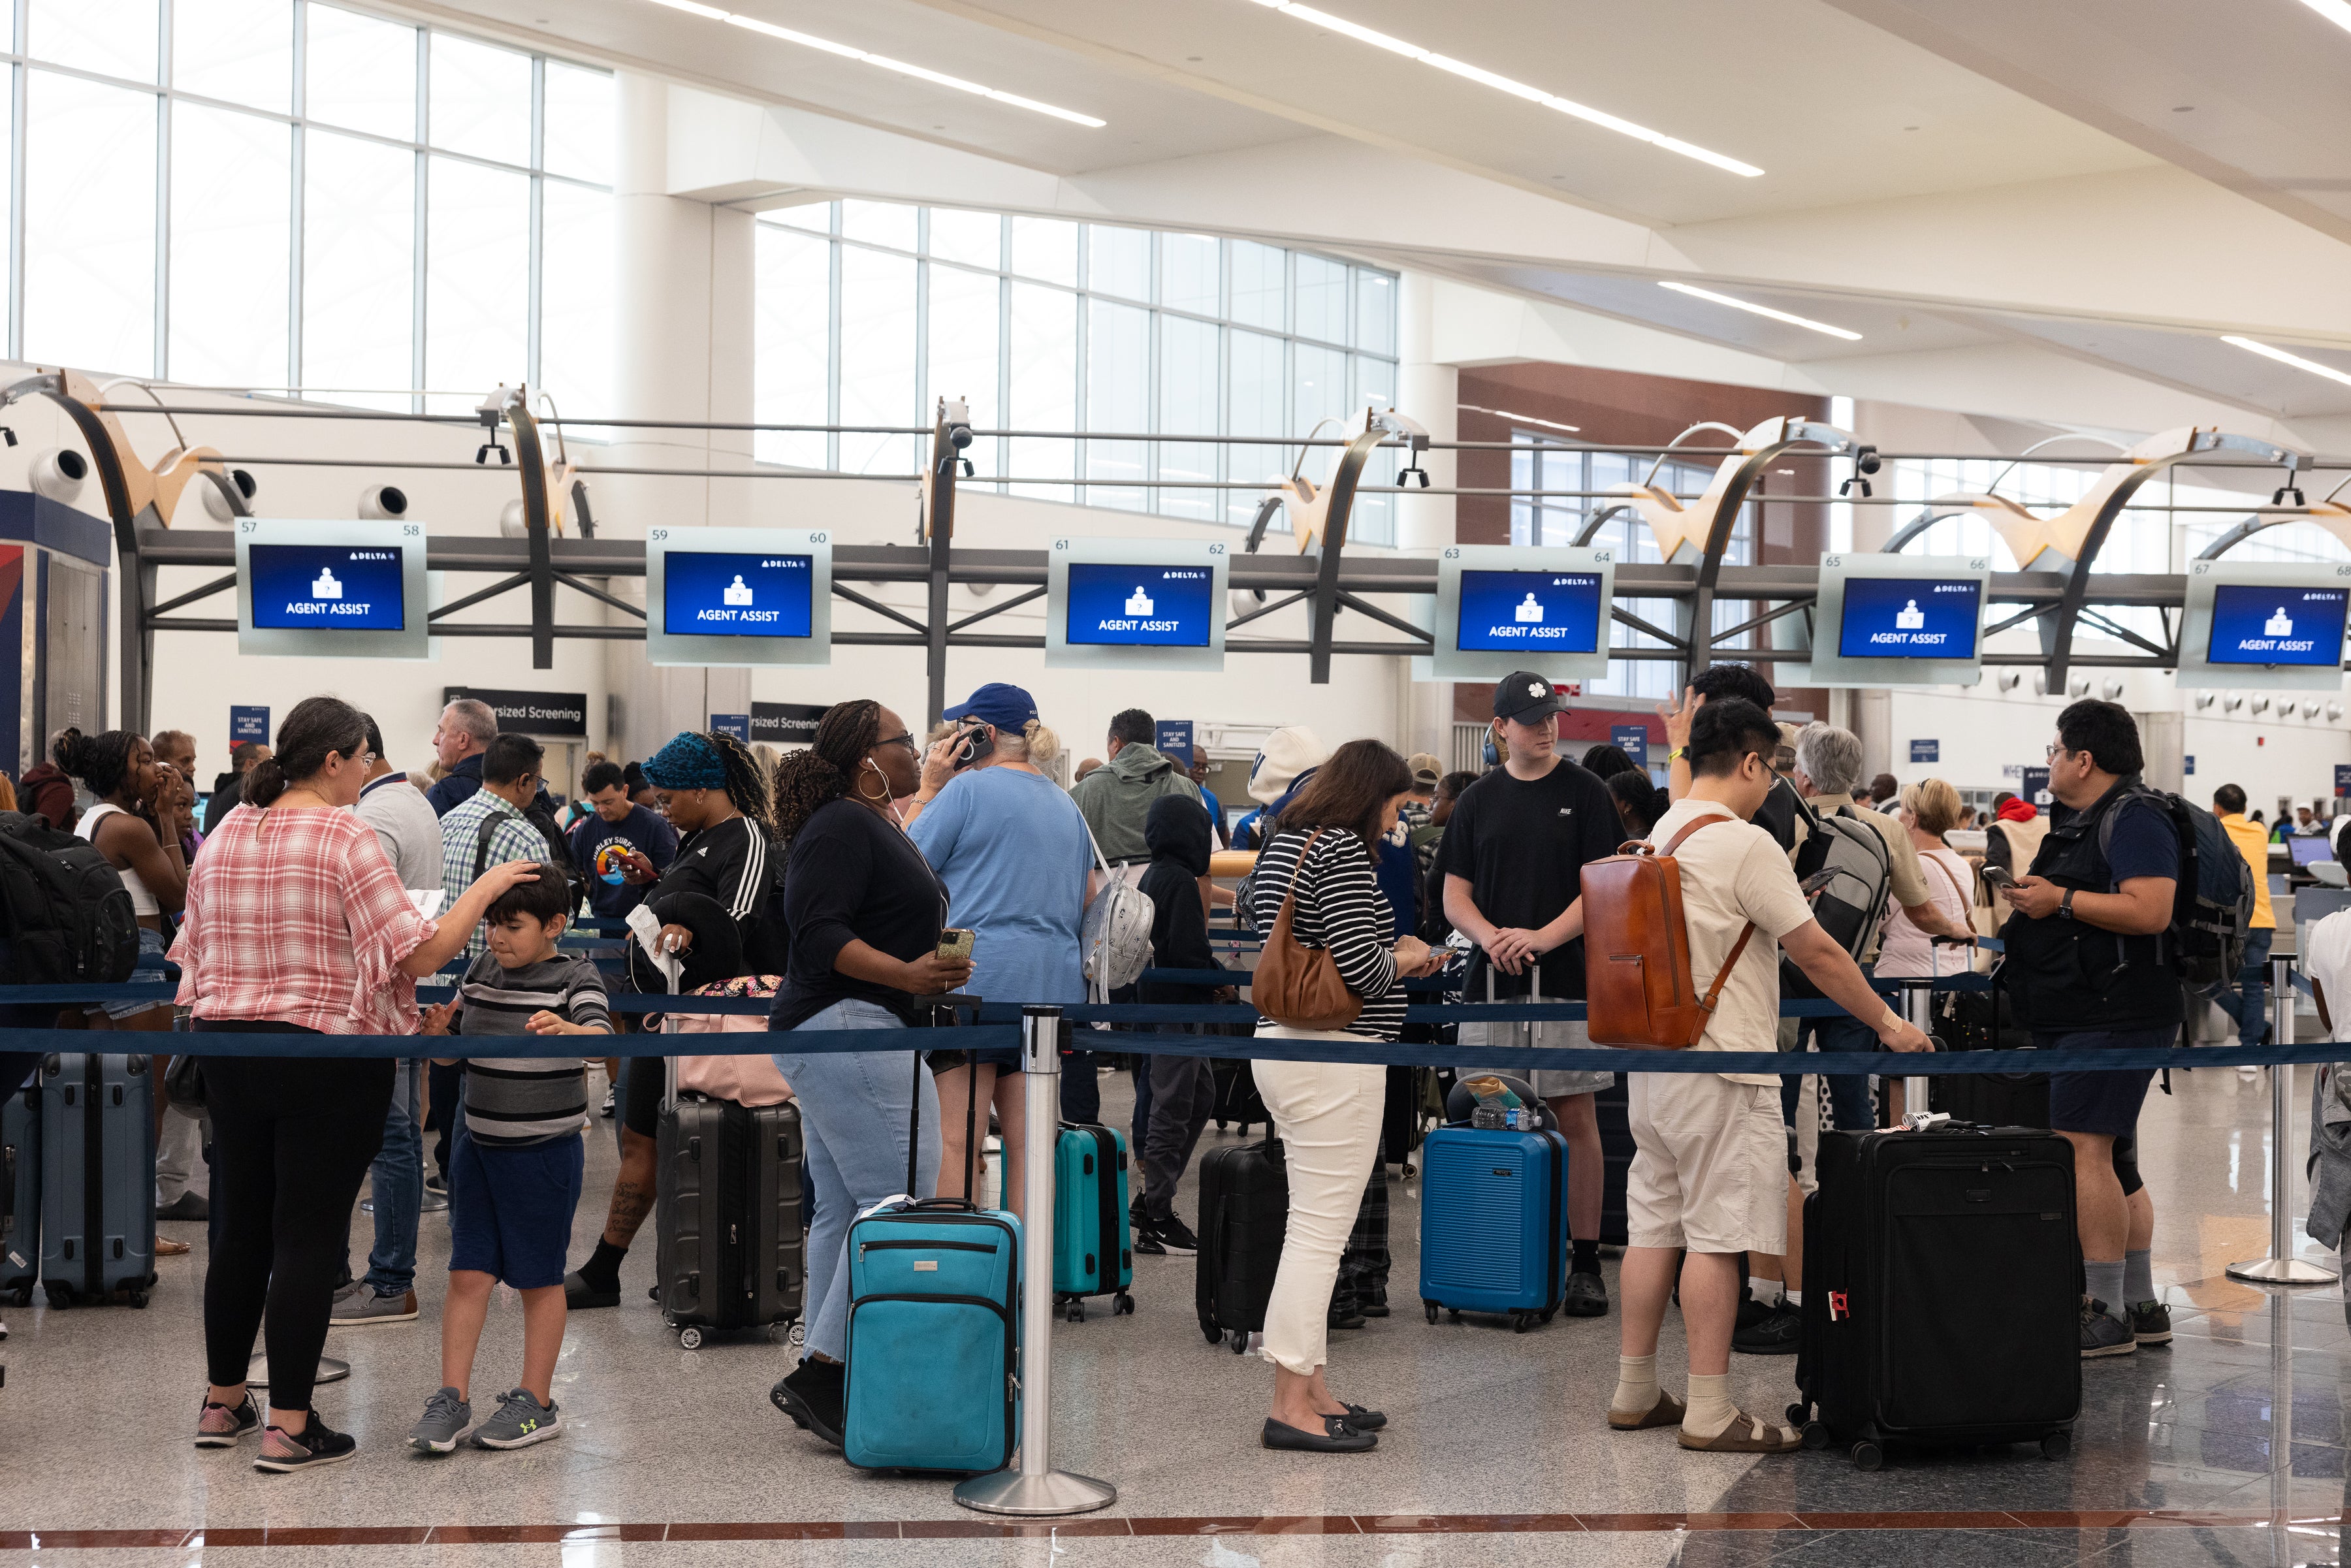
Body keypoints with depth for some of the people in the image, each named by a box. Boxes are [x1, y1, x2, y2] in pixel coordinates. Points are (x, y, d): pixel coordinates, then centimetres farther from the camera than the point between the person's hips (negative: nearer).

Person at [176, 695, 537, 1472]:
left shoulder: (225, 834, 7)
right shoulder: (346, 837, -13)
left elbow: (194, 951, 13)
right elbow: (421, 951, -16)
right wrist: (486, 888, -5)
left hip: (228, 1048, 7)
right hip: (326, 1061, -7)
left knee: (241, 1227, 16)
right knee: (309, 1239, -1)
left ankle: (221, 1405, 26)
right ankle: (289, 1427, 2)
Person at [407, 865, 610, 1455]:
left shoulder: (575, 978, -10)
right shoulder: (481, 973, 6)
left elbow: (601, 1039, -29)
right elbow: (447, 1054, 13)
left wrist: (563, 1029, -50)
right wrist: (437, 1028, -9)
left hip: (545, 1151, -5)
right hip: (478, 1142, 5)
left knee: (539, 1277, 6)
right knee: (468, 1273, 3)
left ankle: (536, 1403, 16)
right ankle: (453, 1399, 9)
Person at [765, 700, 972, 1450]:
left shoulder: (878, 827, 19)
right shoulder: (842, 828, -13)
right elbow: (819, 932, -21)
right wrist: (906, 974, -29)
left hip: (842, 1038, 11)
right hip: (847, 1028, -11)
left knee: (841, 1210, 10)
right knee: (897, 1205, -14)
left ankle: (826, 1386, 13)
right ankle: (823, 1373, -15)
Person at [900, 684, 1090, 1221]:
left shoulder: (968, 788, -6)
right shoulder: (1065, 804, 17)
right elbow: (1087, 898, 22)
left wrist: (928, 788, 4)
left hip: (977, 979, -7)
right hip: (1053, 985, 7)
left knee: (956, 1144, -6)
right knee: (1027, 1146, 7)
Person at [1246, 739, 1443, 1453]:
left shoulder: (1283, 843, 16)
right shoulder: (1342, 851, -15)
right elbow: (1359, 967, -22)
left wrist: (1389, 954, 16)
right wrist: (1405, 958, -2)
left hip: (1285, 1042, 10)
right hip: (1335, 1062, -10)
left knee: (1315, 1227, 15)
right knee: (1320, 1232, -7)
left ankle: (1311, 1388, 22)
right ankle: (1291, 1407, -4)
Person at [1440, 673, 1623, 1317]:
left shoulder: (1586, 793, 1)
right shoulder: (1479, 800, 10)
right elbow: (1455, 896, 10)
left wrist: (1541, 938, -17)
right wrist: (1492, 939, -10)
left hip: (1568, 980, -3)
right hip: (1492, 981, 3)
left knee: (1576, 1118, -1)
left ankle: (1585, 1262, 3)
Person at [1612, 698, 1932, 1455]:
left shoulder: (1655, 839, 12)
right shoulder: (1742, 844, -15)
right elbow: (1818, 954, -11)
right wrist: (1888, 1024, -1)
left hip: (1651, 1062, 9)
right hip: (1720, 1068, -9)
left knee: (1655, 1226, 12)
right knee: (1716, 1236, -5)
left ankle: (1634, 1393, 17)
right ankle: (1709, 1412, -3)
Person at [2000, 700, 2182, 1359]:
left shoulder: (2133, 818, -12)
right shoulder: (2077, 820, 20)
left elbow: (2149, 911, -24)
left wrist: (2061, 899, -19)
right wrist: (2031, 898, 15)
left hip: (2113, 1017, -11)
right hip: (2074, 1018, 11)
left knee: (2082, 1152, -14)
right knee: (2107, 1159, 14)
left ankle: (2107, 1315, -12)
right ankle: (2141, 1305, 22)